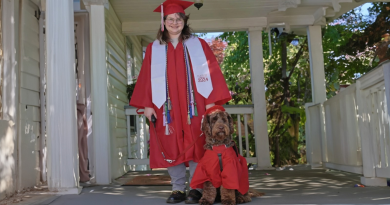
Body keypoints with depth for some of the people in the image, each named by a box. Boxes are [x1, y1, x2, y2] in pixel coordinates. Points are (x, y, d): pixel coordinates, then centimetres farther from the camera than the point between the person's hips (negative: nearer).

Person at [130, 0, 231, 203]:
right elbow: (146, 79, 7)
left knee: (195, 146, -1)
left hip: (193, 106, -1)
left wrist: (211, 101, -7)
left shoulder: (198, 45, 8)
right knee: (171, 148, 1)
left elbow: (211, 73, 3)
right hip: (167, 107, 1)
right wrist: (147, 104, -3)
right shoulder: (153, 49, 11)